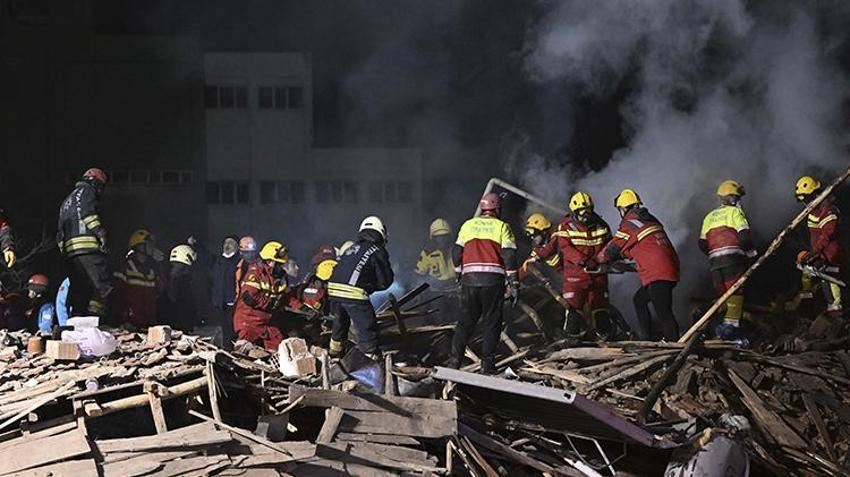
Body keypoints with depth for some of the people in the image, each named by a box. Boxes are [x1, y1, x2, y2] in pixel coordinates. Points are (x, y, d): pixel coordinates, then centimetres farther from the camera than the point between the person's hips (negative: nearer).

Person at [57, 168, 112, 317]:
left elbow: (60, 232, 28)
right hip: (87, 248, -9)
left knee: (79, 290, 7)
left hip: (70, 251, 9)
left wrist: (63, 251, 23)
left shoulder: (67, 200, 34)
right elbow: (88, 214, -12)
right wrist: (101, 233, -18)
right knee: (103, 287, -16)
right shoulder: (86, 191, 8)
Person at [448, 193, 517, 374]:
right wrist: (513, 283, -1)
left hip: (469, 279, 2)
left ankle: (454, 360, 4)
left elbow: (456, 252, 12)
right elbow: (509, 256, -3)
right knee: (492, 322, 5)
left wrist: (460, 274, 25)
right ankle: (487, 363, 2)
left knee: (465, 321, 10)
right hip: (493, 280, -2)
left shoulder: (468, 225, 13)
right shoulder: (502, 227, 5)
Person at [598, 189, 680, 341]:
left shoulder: (629, 225, -5)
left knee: (664, 313, -12)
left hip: (657, 274, -9)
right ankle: (647, 339, 22)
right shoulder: (651, 220, 19)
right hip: (671, 269, 9)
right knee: (639, 300, 21)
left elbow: (611, 250, 3)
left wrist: (600, 259, 23)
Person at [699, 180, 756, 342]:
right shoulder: (735, 212, 4)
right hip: (733, 257, -6)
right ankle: (730, 324, -19)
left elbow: (702, 244, 16)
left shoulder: (709, 217, 22)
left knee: (723, 294, 10)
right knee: (736, 293, -7)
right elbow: (744, 236, -8)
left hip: (714, 261, 6)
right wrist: (751, 251, 8)